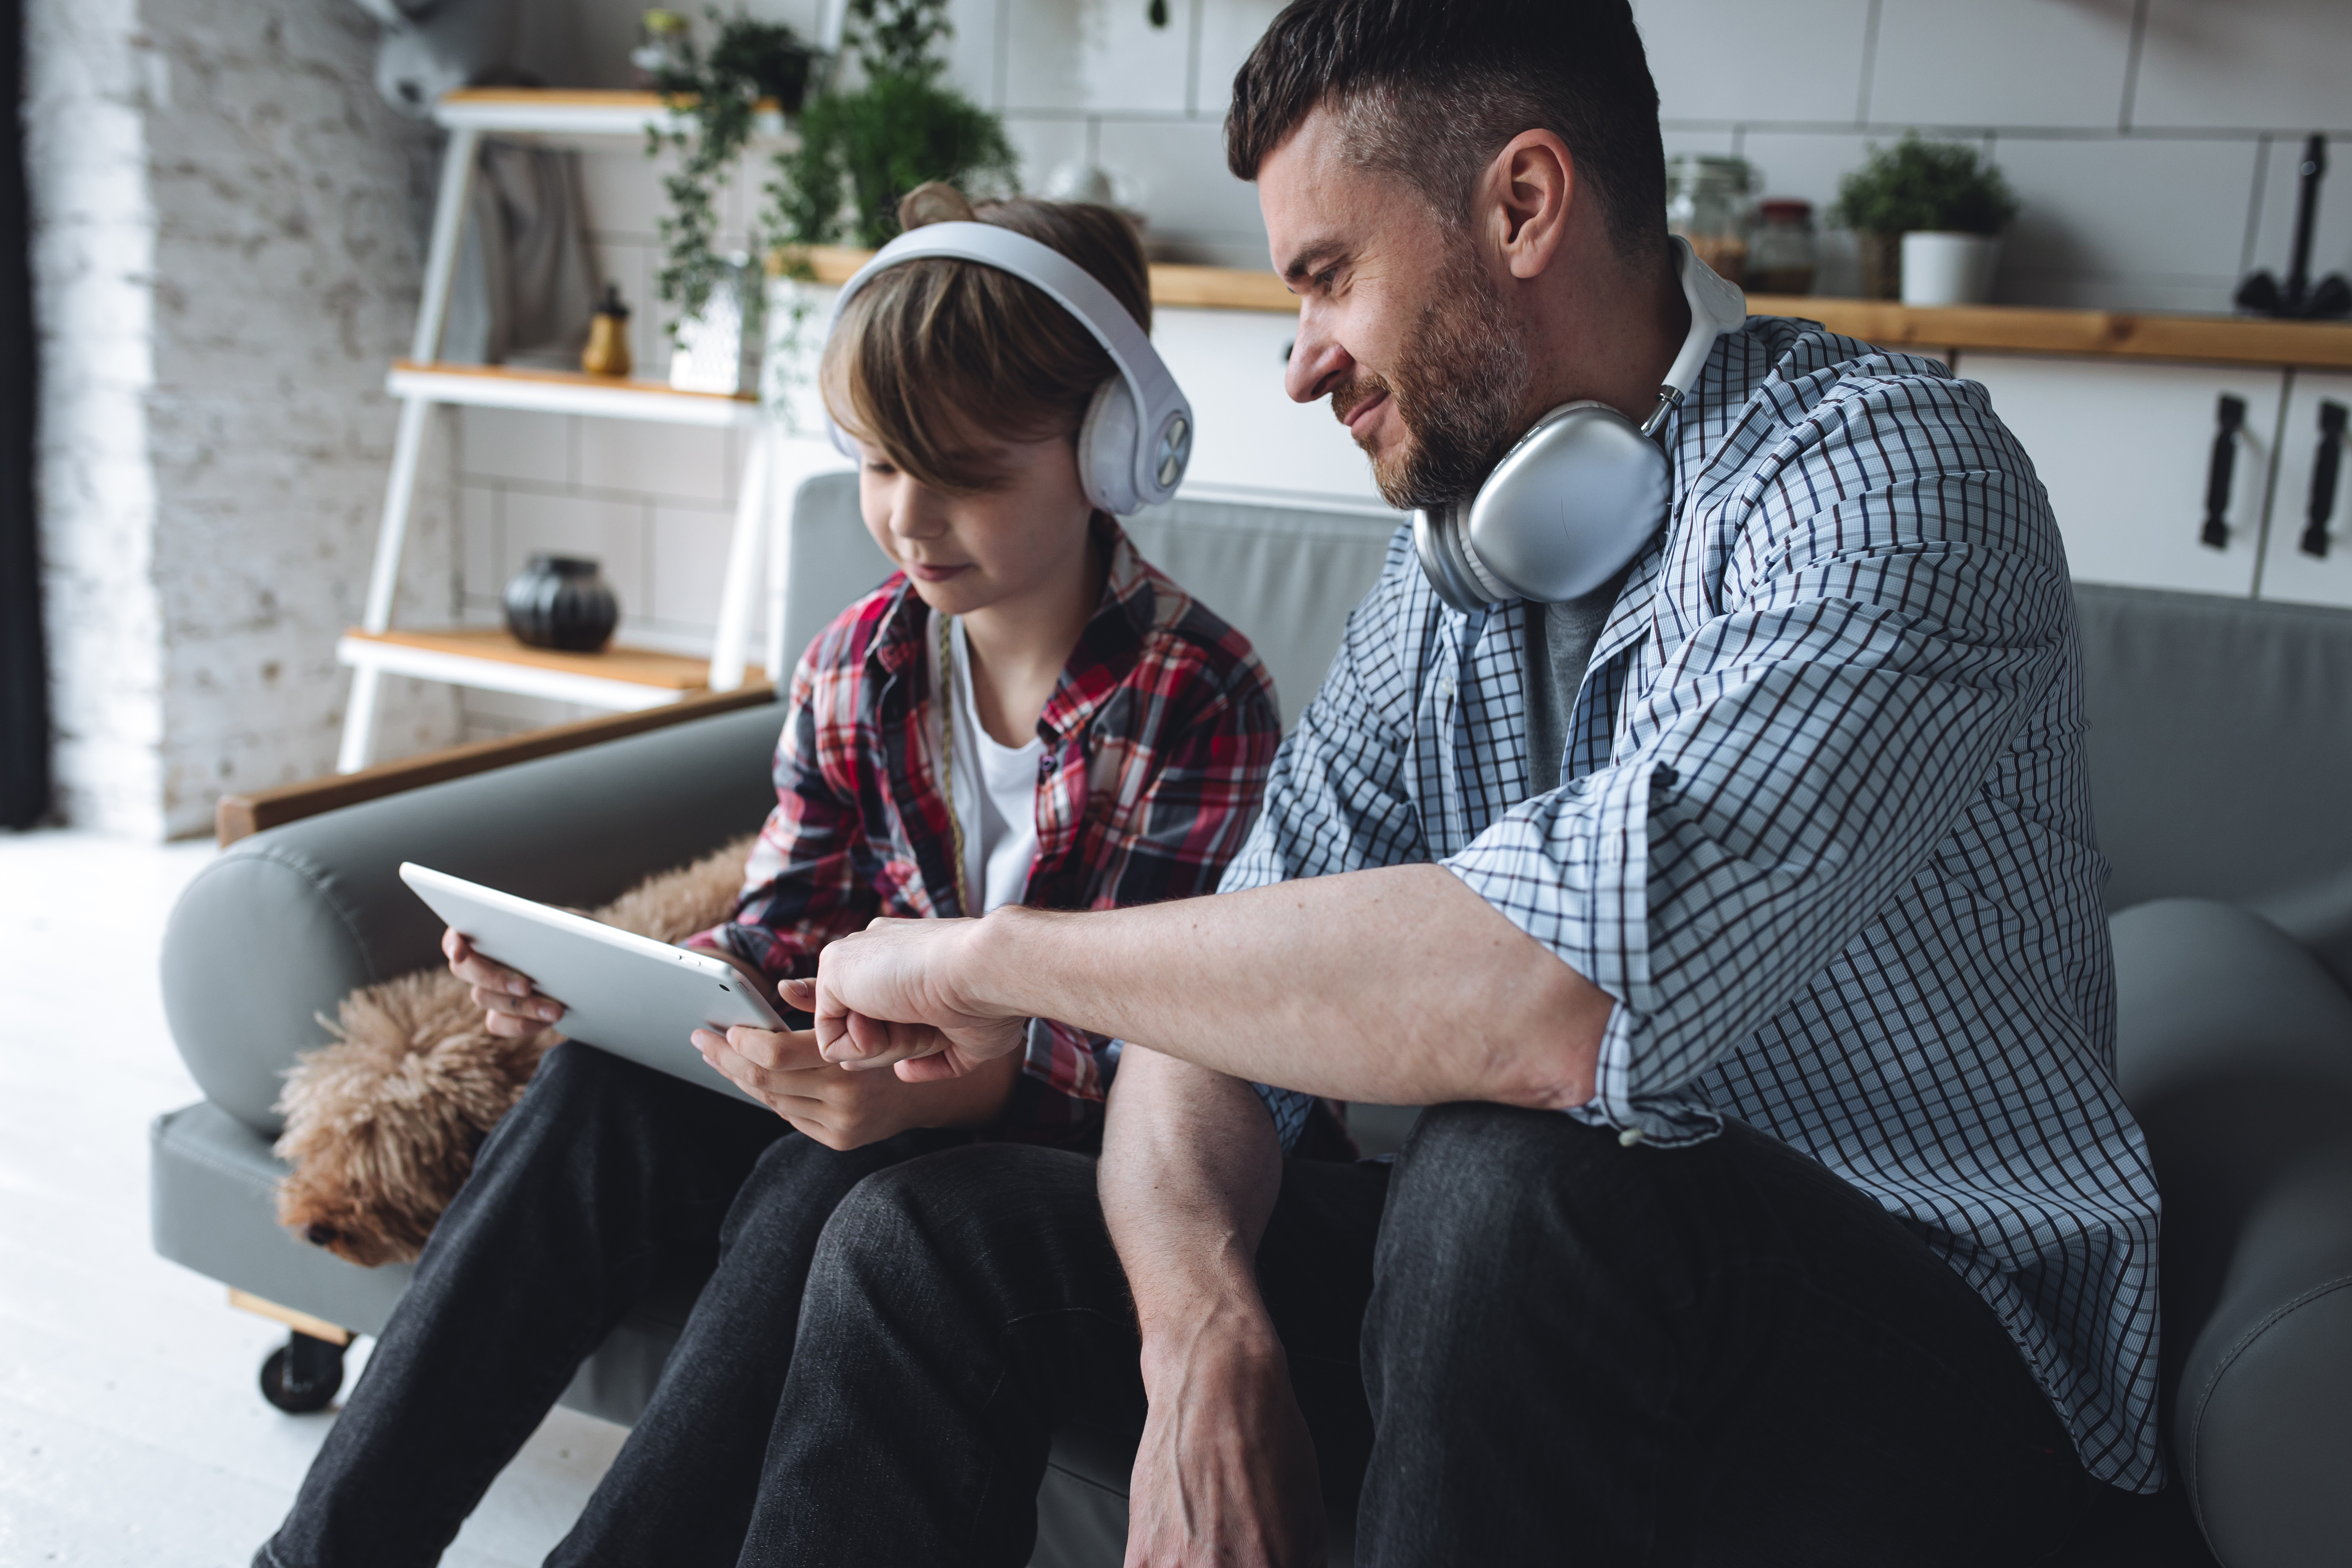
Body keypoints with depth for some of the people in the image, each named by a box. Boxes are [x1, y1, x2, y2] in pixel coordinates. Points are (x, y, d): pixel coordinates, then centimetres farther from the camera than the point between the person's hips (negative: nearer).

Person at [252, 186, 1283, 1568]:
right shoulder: (857, 663, 1)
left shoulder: (1202, 701, -17)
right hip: (878, 1080, 5)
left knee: (824, 1189, -33)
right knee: (596, 1097, -19)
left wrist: (950, 1085, -39)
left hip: (1069, 1137, -5)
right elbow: (787, 928, 4)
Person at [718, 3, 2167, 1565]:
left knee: (1521, 1180, -37)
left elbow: (1565, 995, -36)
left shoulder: (1882, 477, -21)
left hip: (1943, 1352, -5)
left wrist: (995, 954, -24)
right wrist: (1204, 1328, -21)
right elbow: (1226, 1011, 1)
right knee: (932, 1237, -4)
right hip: (1563, 1304, 6)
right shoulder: (1441, 582, 4)